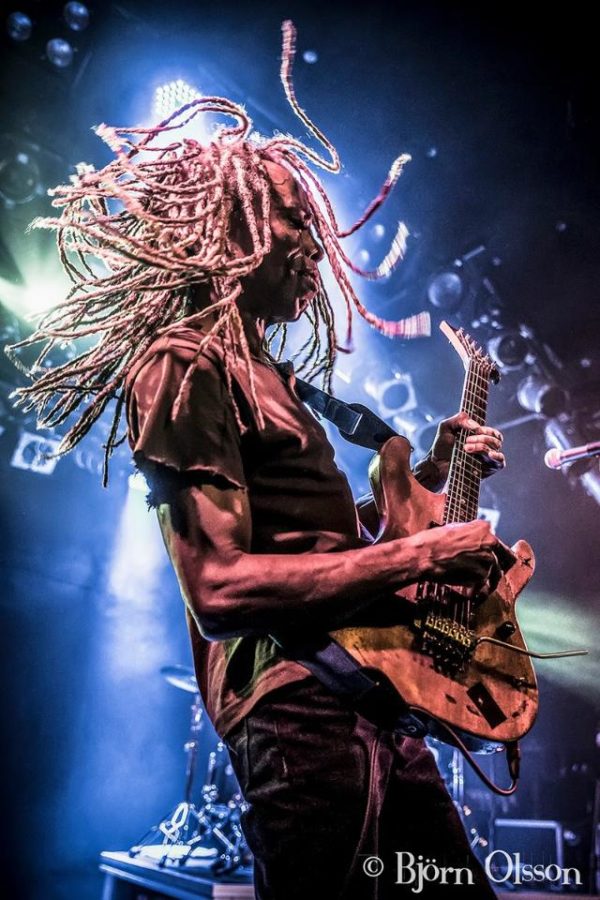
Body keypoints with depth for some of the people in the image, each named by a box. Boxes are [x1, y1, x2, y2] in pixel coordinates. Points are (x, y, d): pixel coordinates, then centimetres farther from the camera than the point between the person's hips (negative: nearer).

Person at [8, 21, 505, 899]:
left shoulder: (270, 373, 17)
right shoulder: (184, 366, -11)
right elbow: (219, 586, -21)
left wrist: (433, 471, 11)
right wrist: (418, 555, -18)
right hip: (299, 711, -9)